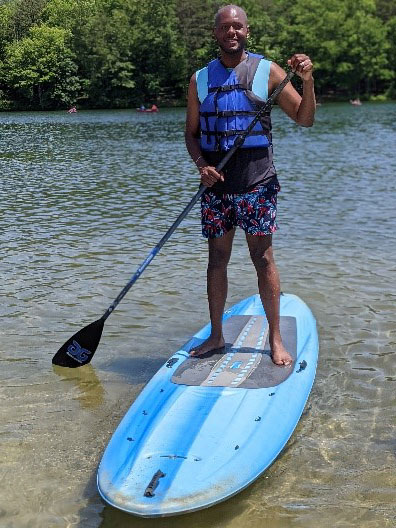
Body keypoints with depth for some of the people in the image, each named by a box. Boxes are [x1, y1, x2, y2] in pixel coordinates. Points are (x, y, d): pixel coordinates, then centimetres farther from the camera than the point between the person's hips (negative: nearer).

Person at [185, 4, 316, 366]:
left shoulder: (267, 71, 2)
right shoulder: (200, 78, 9)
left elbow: (304, 119, 2)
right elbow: (191, 132, 12)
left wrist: (308, 81, -15)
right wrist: (202, 165, -6)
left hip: (256, 183, -3)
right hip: (216, 184, 3)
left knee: (263, 258, -3)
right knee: (217, 258, 8)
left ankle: (275, 339, 8)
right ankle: (216, 335, 20)